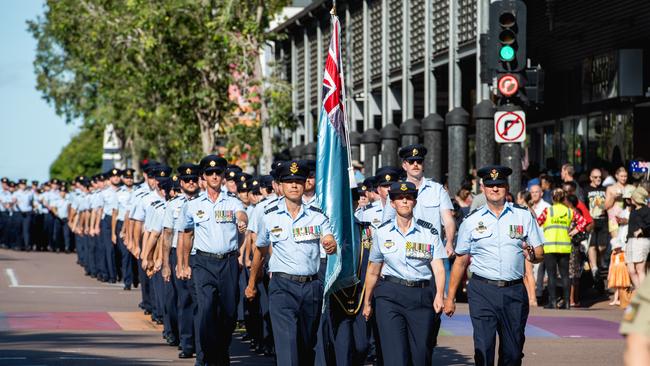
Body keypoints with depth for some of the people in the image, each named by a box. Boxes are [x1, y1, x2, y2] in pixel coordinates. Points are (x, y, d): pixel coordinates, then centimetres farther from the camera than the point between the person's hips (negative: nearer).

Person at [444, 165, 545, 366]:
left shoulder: (524, 217, 9)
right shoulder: (471, 222, 8)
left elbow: (540, 254, 9)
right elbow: (460, 262, 12)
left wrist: (532, 254, -15)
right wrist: (450, 298, 9)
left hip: (514, 291, 1)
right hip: (482, 291, -1)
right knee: (483, 348, -11)